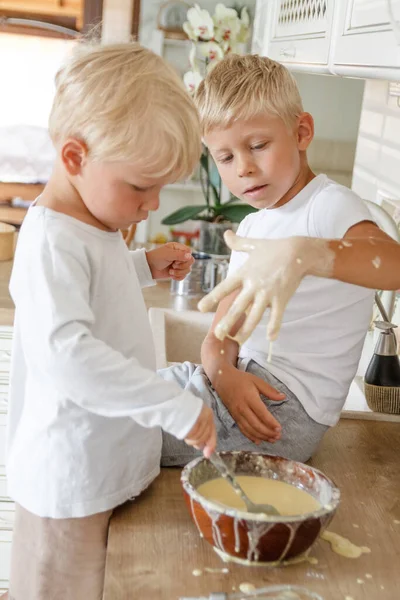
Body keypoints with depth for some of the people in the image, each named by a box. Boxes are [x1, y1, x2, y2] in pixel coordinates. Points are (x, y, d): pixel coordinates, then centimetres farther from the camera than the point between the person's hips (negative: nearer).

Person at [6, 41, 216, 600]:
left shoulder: (91, 227, 7)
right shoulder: (51, 240, -24)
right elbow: (63, 350, -36)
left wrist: (145, 266, 10)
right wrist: (176, 406, -34)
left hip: (114, 461, 9)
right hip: (74, 481, -9)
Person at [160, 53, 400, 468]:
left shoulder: (329, 206, -13)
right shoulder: (251, 229, 14)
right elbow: (222, 332, 9)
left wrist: (302, 254, -52)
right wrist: (224, 372, -15)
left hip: (289, 404, -8)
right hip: (247, 383, 8)